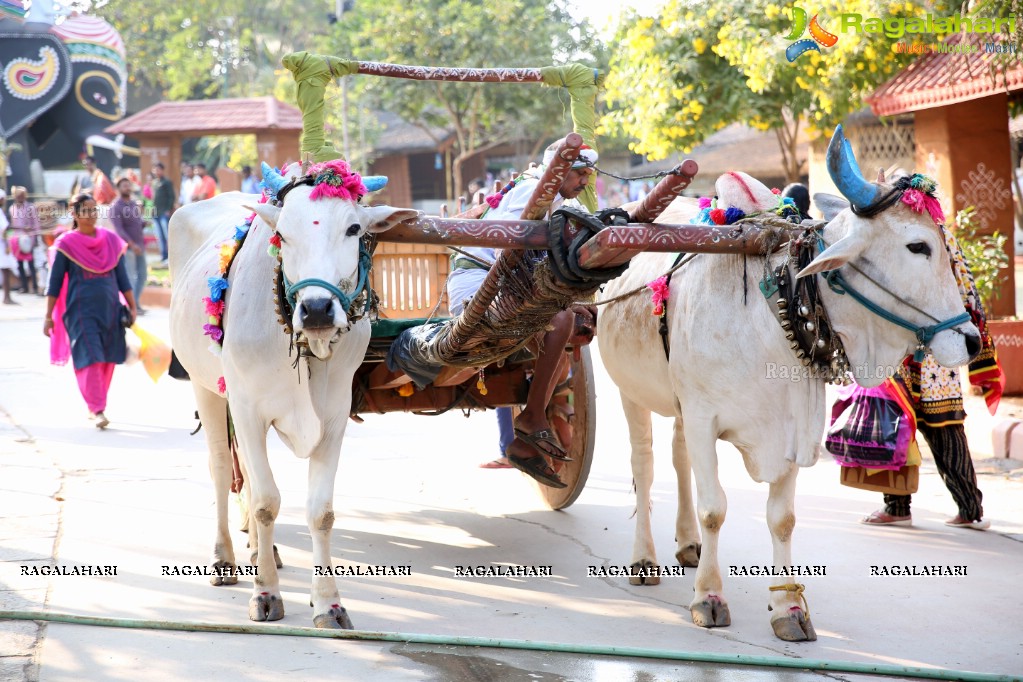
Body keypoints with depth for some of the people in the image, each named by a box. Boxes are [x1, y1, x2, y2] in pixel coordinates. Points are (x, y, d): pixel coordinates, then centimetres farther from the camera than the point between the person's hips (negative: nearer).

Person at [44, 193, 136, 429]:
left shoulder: (111, 240, 8)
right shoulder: (66, 244, -2)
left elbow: (122, 277, 13)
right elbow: (54, 283, 0)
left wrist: (132, 307, 9)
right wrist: (48, 316, -3)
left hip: (110, 309, 4)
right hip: (81, 310, -4)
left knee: (107, 359, 6)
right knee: (90, 358, -12)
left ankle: (95, 406, 21)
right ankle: (97, 410, -13)